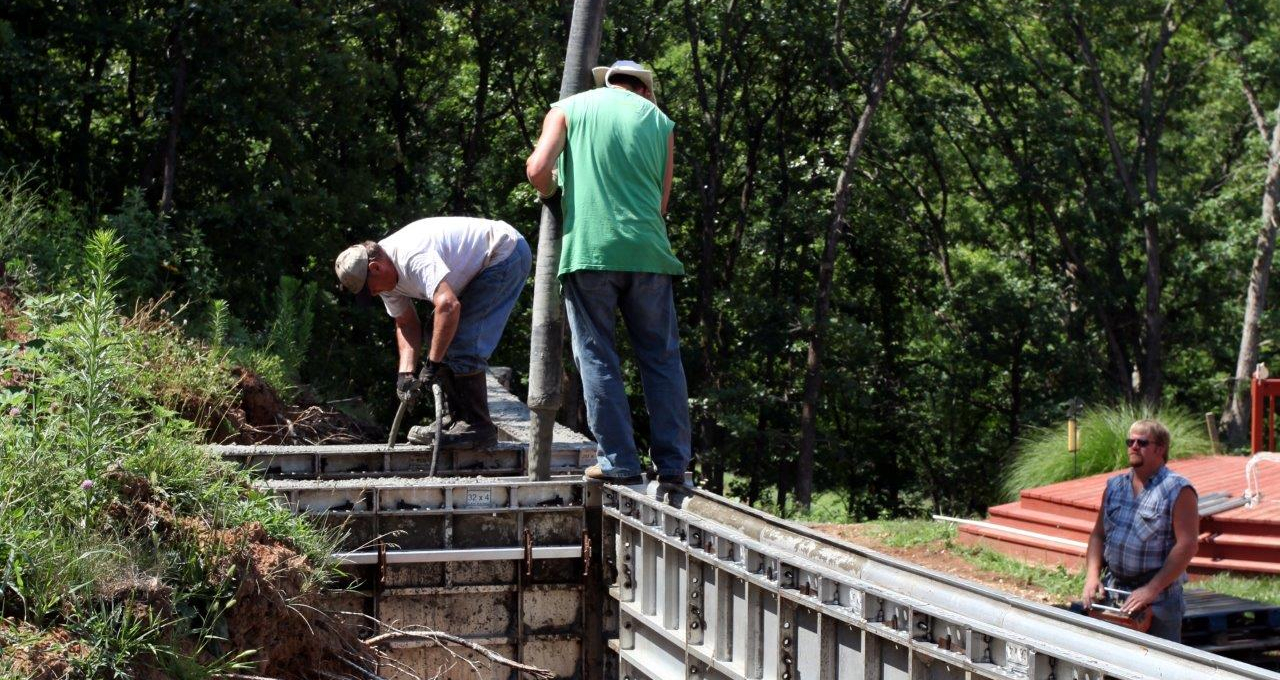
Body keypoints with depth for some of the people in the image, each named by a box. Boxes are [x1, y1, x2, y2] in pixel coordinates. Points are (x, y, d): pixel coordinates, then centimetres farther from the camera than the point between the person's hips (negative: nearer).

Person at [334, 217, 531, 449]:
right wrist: (406, 372, -8)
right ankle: (458, 418, 15)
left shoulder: (412, 257, -32)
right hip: (481, 268, 10)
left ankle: (477, 427, -10)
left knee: (462, 345, -17)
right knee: (444, 340, 10)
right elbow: (406, 323, 7)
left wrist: (432, 365, -36)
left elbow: (448, 305, -43)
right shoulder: (386, 273, 0)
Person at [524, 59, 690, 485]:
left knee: (597, 358, 5)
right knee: (661, 358, 8)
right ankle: (673, 463, 7)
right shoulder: (659, 121, 16)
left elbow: (537, 168, -3)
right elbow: (661, 201, 14)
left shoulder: (569, 108, 10)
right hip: (647, 250, 2)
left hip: (587, 248, -1)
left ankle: (618, 461, 2)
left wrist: (554, 199, 16)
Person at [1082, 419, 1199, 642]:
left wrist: (1152, 589, -19)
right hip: (1112, 590, 5)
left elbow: (1187, 545, -15)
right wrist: (1092, 575, -1)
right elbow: (1098, 534, 15)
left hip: (1159, 598, -5)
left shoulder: (1178, 490, -7)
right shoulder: (1114, 487, 12)